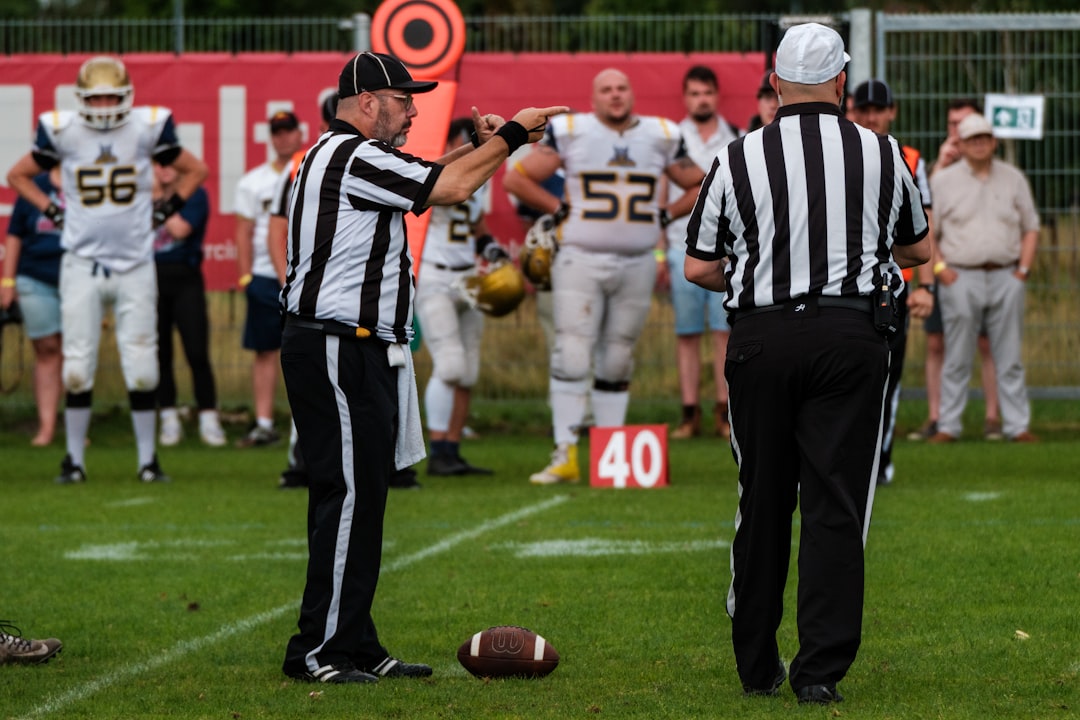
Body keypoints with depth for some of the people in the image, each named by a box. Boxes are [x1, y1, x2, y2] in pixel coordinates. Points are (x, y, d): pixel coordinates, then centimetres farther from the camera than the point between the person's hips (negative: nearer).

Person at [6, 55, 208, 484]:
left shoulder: (148, 128, -2)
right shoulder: (62, 132, -2)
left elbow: (195, 170, 13)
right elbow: (18, 175, 14)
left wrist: (165, 211, 5)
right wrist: (53, 213, 5)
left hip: (134, 265, 0)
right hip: (82, 264, 0)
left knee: (141, 365, -1)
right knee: (78, 364, 0)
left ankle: (148, 459, 8)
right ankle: (74, 460, 9)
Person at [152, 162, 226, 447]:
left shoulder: (195, 195, 0)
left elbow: (180, 229, -16)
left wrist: (159, 200, -10)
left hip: (185, 279, -3)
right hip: (152, 279, 3)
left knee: (197, 353, -8)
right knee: (160, 354, 5)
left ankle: (208, 419, -1)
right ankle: (169, 419, 14)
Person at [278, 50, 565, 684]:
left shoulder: (353, 158, 21)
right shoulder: (351, 157, -12)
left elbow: (434, 177, 29)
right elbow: (452, 188, -14)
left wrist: (479, 144, 14)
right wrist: (510, 135, -4)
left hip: (359, 353, 11)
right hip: (338, 350, -11)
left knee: (358, 498, 11)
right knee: (349, 495, -10)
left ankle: (357, 647, 13)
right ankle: (317, 650, -8)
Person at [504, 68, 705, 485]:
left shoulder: (661, 137, 7)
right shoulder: (570, 132, -1)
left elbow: (700, 187, 20)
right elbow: (516, 179, 5)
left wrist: (665, 216, 9)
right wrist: (559, 210, 1)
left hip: (637, 264, 3)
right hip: (581, 260, -3)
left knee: (617, 362, 8)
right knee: (571, 356, -10)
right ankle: (565, 455, -10)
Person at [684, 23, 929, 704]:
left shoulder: (739, 158, -1)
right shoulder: (881, 154, 2)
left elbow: (700, 267, 2)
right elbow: (919, 248, 17)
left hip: (761, 339, 1)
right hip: (851, 336, -1)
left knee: (763, 503, 11)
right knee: (835, 505, 0)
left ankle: (757, 666, 18)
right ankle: (821, 668, -6)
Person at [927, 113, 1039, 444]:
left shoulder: (1013, 179, 11)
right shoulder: (942, 181, 5)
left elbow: (1031, 227, 16)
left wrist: (1023, 268, 4)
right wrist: (939, 268, -7)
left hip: (1006, 277, 2)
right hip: (960, 277, -2)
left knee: (1010, 359, 3)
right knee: (957, 359, -1)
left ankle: (1018, 425, 6)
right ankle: (948, 426, 4)